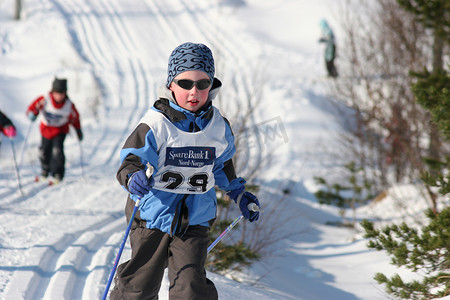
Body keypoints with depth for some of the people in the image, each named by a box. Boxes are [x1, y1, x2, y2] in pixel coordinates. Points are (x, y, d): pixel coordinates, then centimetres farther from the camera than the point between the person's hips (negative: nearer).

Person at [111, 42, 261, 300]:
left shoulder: (218, 126, 1)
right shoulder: (156, 123, -14)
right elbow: (132, 159, -17)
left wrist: (239, 193, 22)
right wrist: (133, 177, -39)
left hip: (195, 220, 2)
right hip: (154, 215, -2)